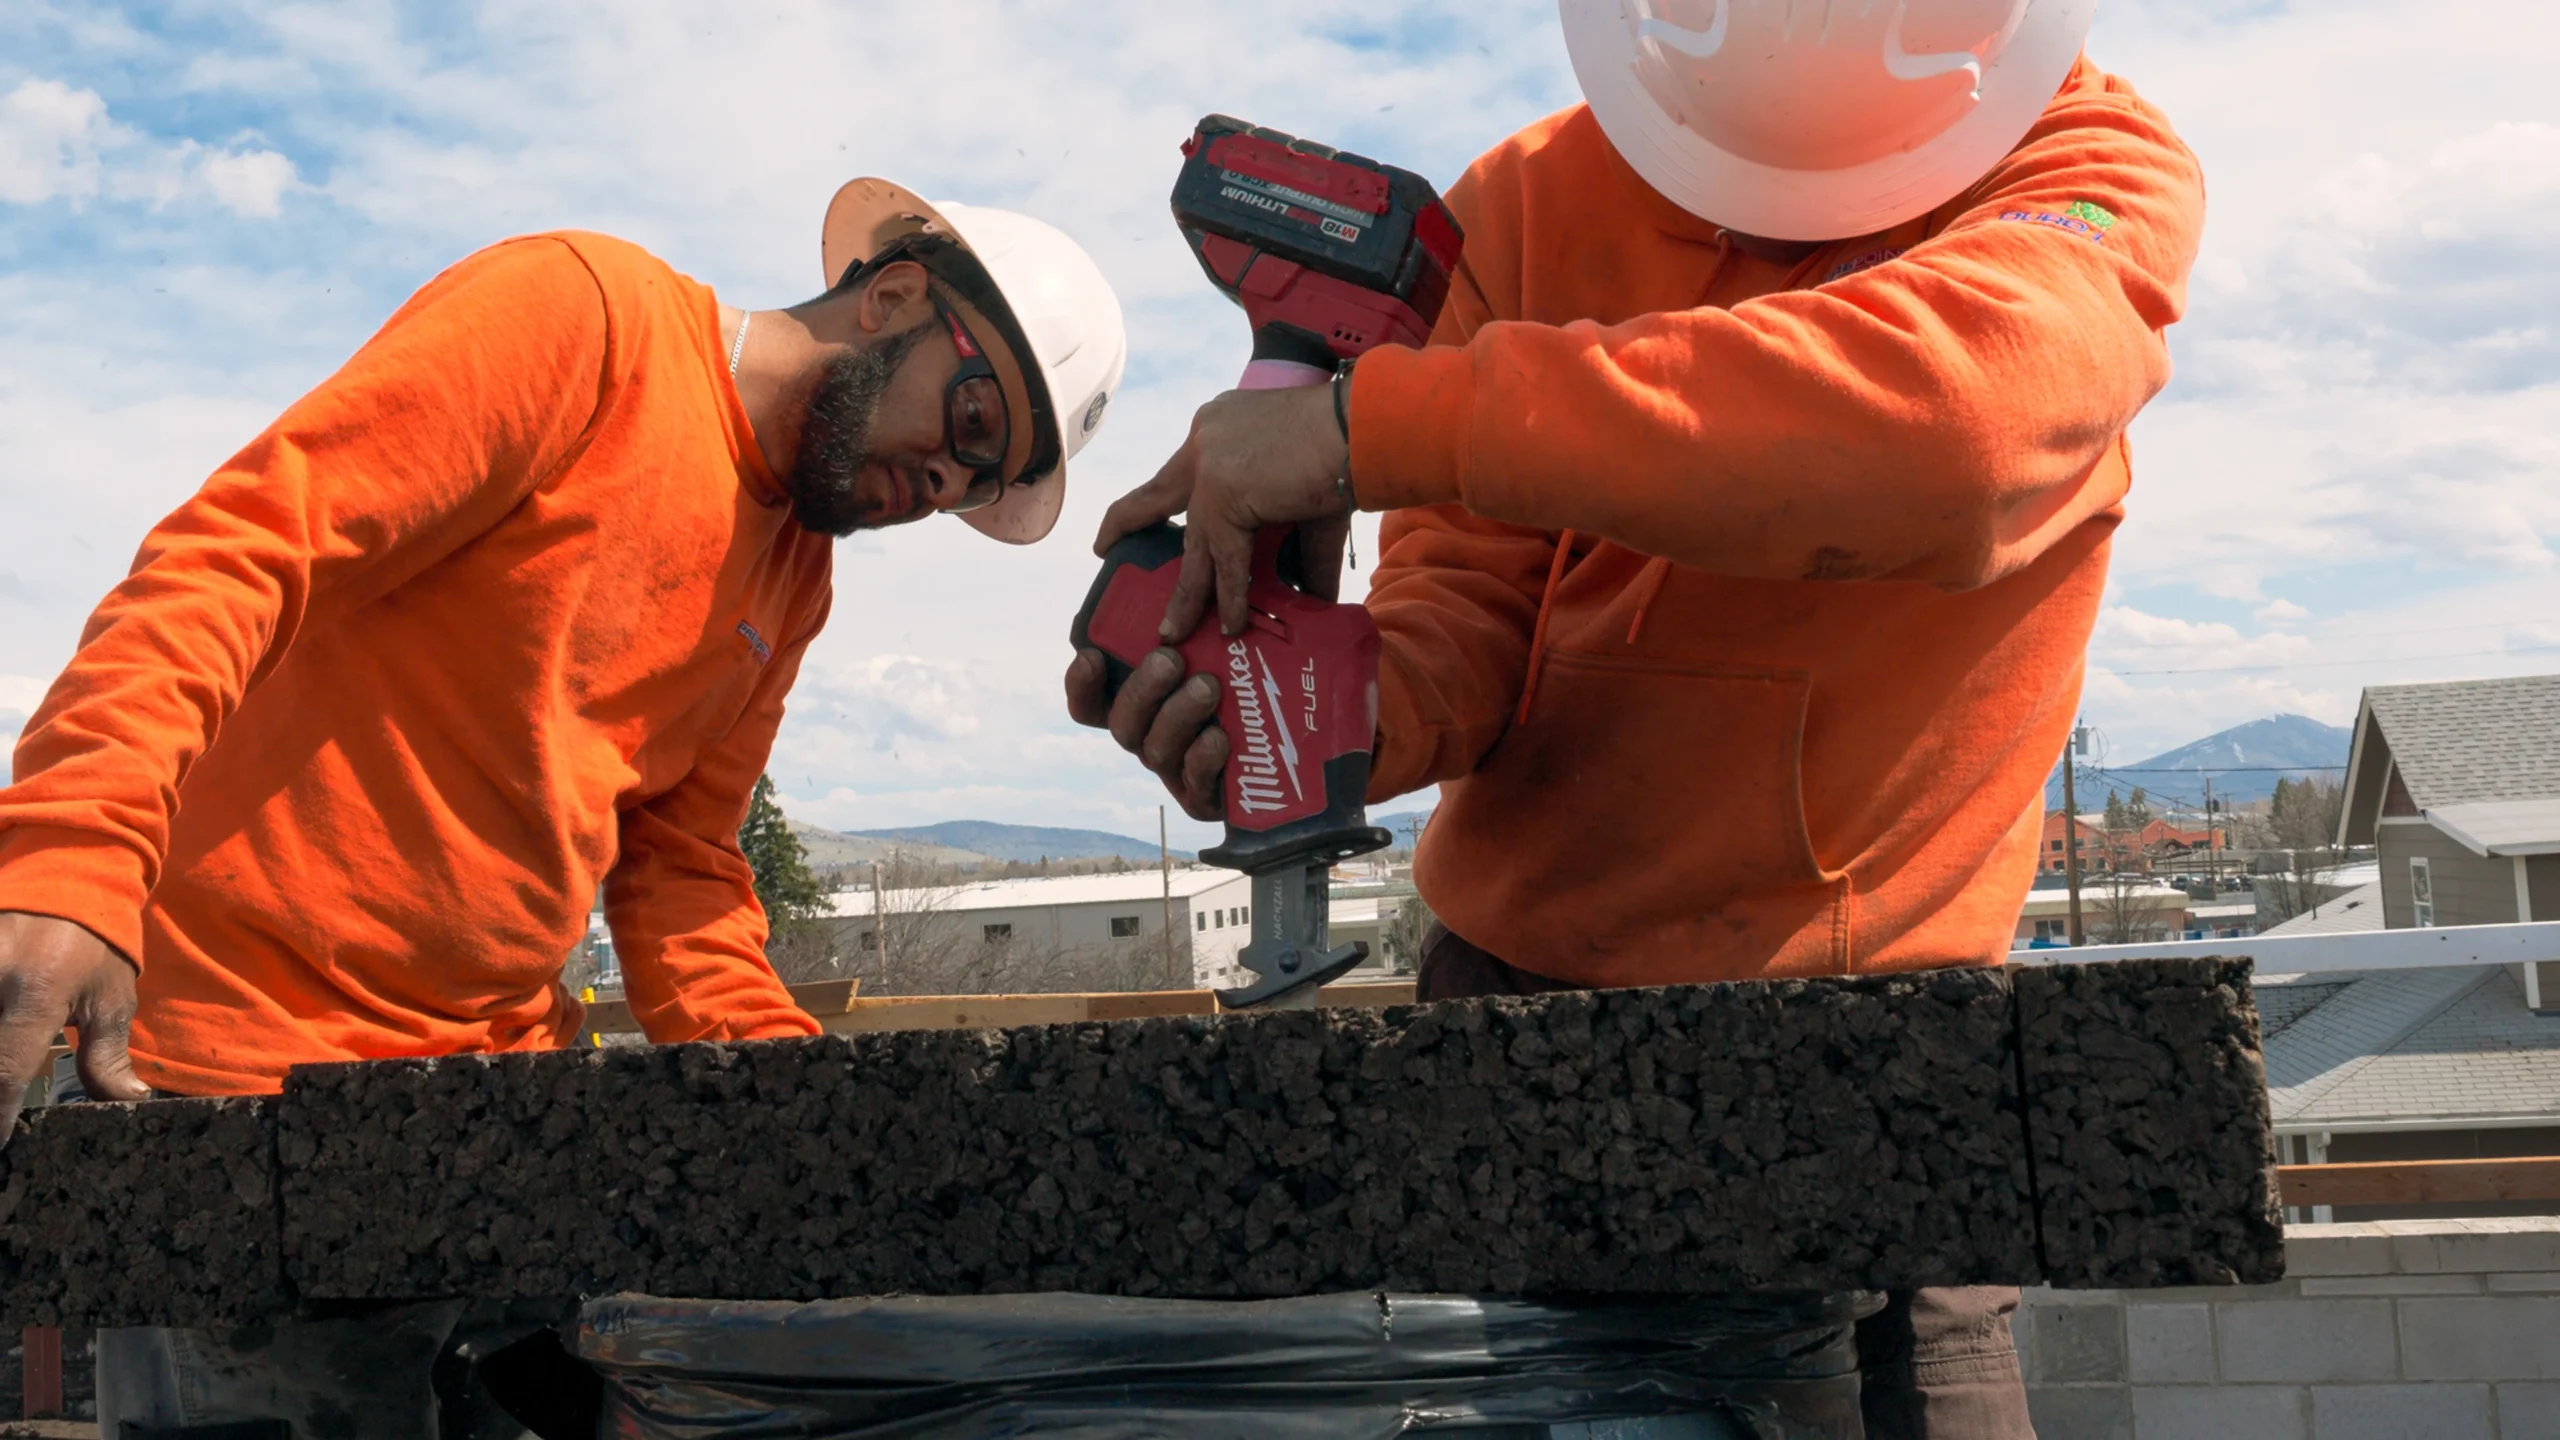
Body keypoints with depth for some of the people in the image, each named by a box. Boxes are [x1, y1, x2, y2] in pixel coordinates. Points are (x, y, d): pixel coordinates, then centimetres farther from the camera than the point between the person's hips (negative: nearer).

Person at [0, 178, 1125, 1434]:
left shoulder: (793, 581, 13)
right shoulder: (581, 312, -10)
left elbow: (677, 871, 13)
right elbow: (239, 546, -20)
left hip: (501, 1060, 8)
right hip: (246, 1051, -7)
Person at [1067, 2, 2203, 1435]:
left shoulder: (2103, 176, -13)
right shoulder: (1533, 201, -3)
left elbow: (1943, 414, -35)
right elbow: (1471, 588, -4)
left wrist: (1378, 421, -39)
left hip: (1878, 979, -2)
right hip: (1526, 974, 2)